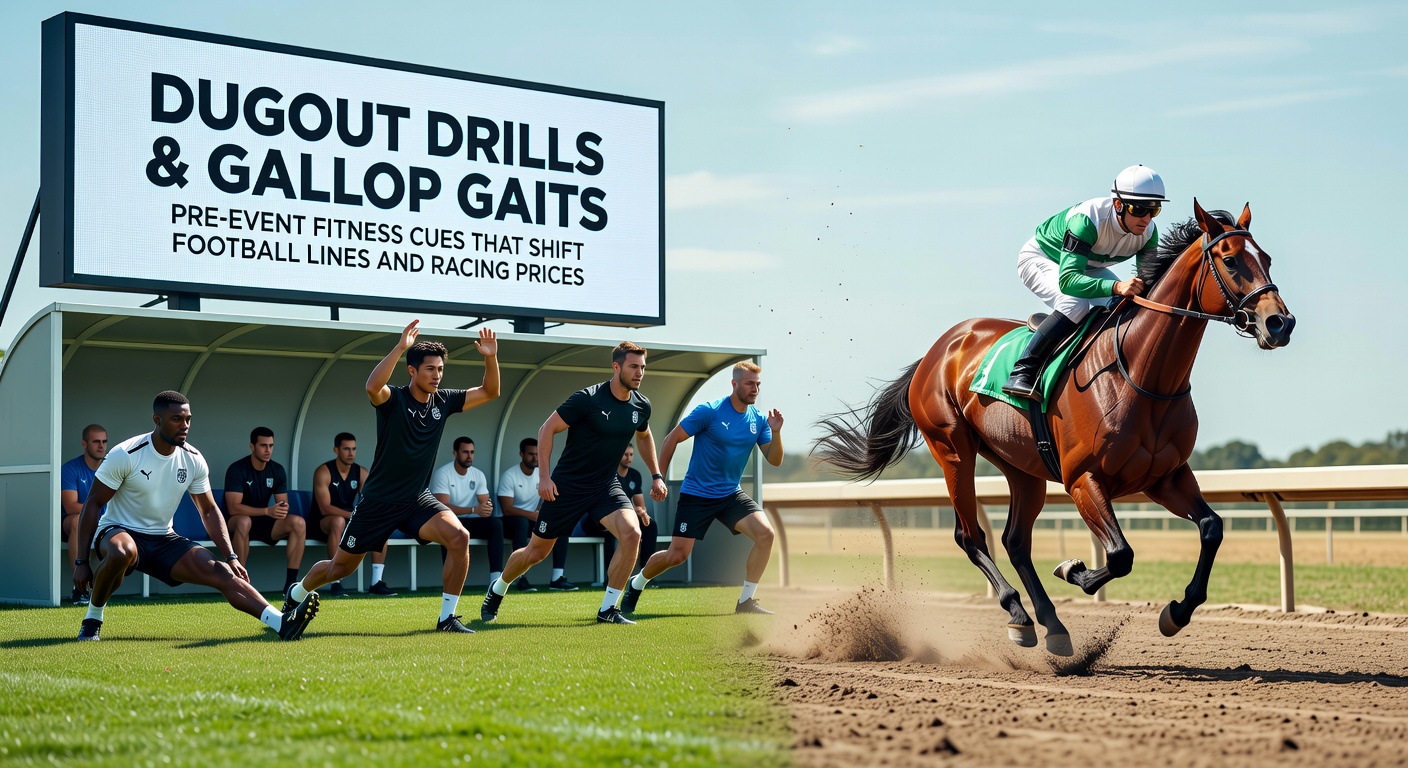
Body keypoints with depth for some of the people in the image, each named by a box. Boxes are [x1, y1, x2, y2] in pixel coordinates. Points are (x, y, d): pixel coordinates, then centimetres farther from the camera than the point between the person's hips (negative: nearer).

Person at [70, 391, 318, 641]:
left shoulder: (193, 459, -3)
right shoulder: (125, 454, -17)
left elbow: (209, 511, 8)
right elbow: (93, 503, -11)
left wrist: (231, 557, -3)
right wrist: (81, 561, -15)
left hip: (164, 539, 5)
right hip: (118, 532, -4)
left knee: (221, 572, -16)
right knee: (122, 552, -41)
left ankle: (282, 623, -26)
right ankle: (92, 620, -17)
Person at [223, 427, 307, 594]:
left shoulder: (277, 470, 0)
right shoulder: (237, 469, -17)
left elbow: (283, 504, 1)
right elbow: (233, 508, -25)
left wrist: (283, 509, -26)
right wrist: (267, 511, -34)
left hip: (263, 523, 5)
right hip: (236, 523, -5)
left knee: (299, 522, -20)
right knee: (244, 521, -41)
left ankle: (291, 582, -22)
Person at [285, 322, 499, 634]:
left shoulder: (444, 401, 0)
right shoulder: (393, 399, -15)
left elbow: (489, 392, 4)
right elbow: (372, 386, -39)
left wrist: (491, 358, -14)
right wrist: (400, 347, -45)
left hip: (417, 499, 4)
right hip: (379, 501, -3)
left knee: (459, 537, -24)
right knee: (340, 567, 10)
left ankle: (447, 618, -13)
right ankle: (296, 594, 42)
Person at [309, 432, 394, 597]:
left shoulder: (361, 472, 1)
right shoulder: (324, 472, -16)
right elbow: (325, 508, -25)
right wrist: (354, 515, -35)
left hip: (349, 519, 6)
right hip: (322, 522, -6)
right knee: (339, 521, -39)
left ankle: (376, 582, -17)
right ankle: (335, 583, -37)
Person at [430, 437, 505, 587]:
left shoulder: (478, 475, 5)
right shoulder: (442, 474, -12)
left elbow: (484, 502, 1)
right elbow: (443, 506, -22)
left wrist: (487, 508, -27)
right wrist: (474, 510, -33)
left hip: (470, 523, 5)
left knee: (496, 523, -22)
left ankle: (496, 578, -32)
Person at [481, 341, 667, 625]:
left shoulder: (641, 406, -2)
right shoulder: (587, 399, -20)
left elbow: (644, 436, 21)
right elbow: (547, 429, -13)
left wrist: (656, 476, 18)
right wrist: (544, 476, -16)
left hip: (606, 485, 4)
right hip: (568, 485, -4)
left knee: (631, 533, -22)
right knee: (537, 551, 5)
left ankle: (607, 610, -11)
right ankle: (497, 590, 36)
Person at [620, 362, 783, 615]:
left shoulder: (758, 419, 0)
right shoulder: (708, 411, -14)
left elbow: (775, 460, -2)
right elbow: (672, 439, -8)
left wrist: (776, 432, -20)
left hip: (731, 494, 4)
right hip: (697, 494, -4)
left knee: (765, 533, -19)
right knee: (677, 554, -4)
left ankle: (746, 602, -9)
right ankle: (637, 583, 28)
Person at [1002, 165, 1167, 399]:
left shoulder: (1148, 232, -19)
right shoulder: (1087, 220, -40)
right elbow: (1067, 279, -49)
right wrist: (1116, 287, -62)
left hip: (1087, 267, 7)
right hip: (1039, 258, -7)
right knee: (1076, 305, -33)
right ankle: (1022, 372, -28)